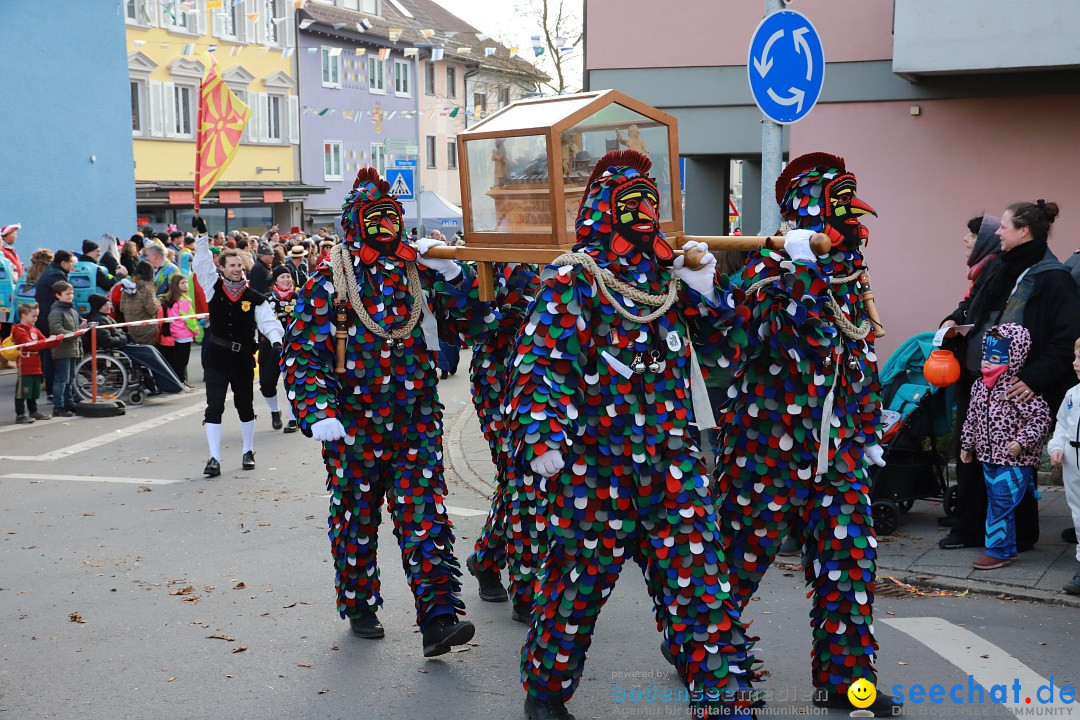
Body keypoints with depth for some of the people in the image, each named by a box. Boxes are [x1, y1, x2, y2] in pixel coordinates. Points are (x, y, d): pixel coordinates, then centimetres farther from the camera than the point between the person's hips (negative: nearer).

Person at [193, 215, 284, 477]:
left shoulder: (254, 298, -3)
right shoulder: (213, 287, 0)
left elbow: (269, 321, -11)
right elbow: (202, 262, -6)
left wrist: (276, 339, -30)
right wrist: (202, 235, -16)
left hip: (243, 357, 1)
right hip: (215, 356, 0)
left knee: (245, 405, 14)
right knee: (214, 407, -5)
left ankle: (248, 452, 31)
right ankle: (214, 458, -5)